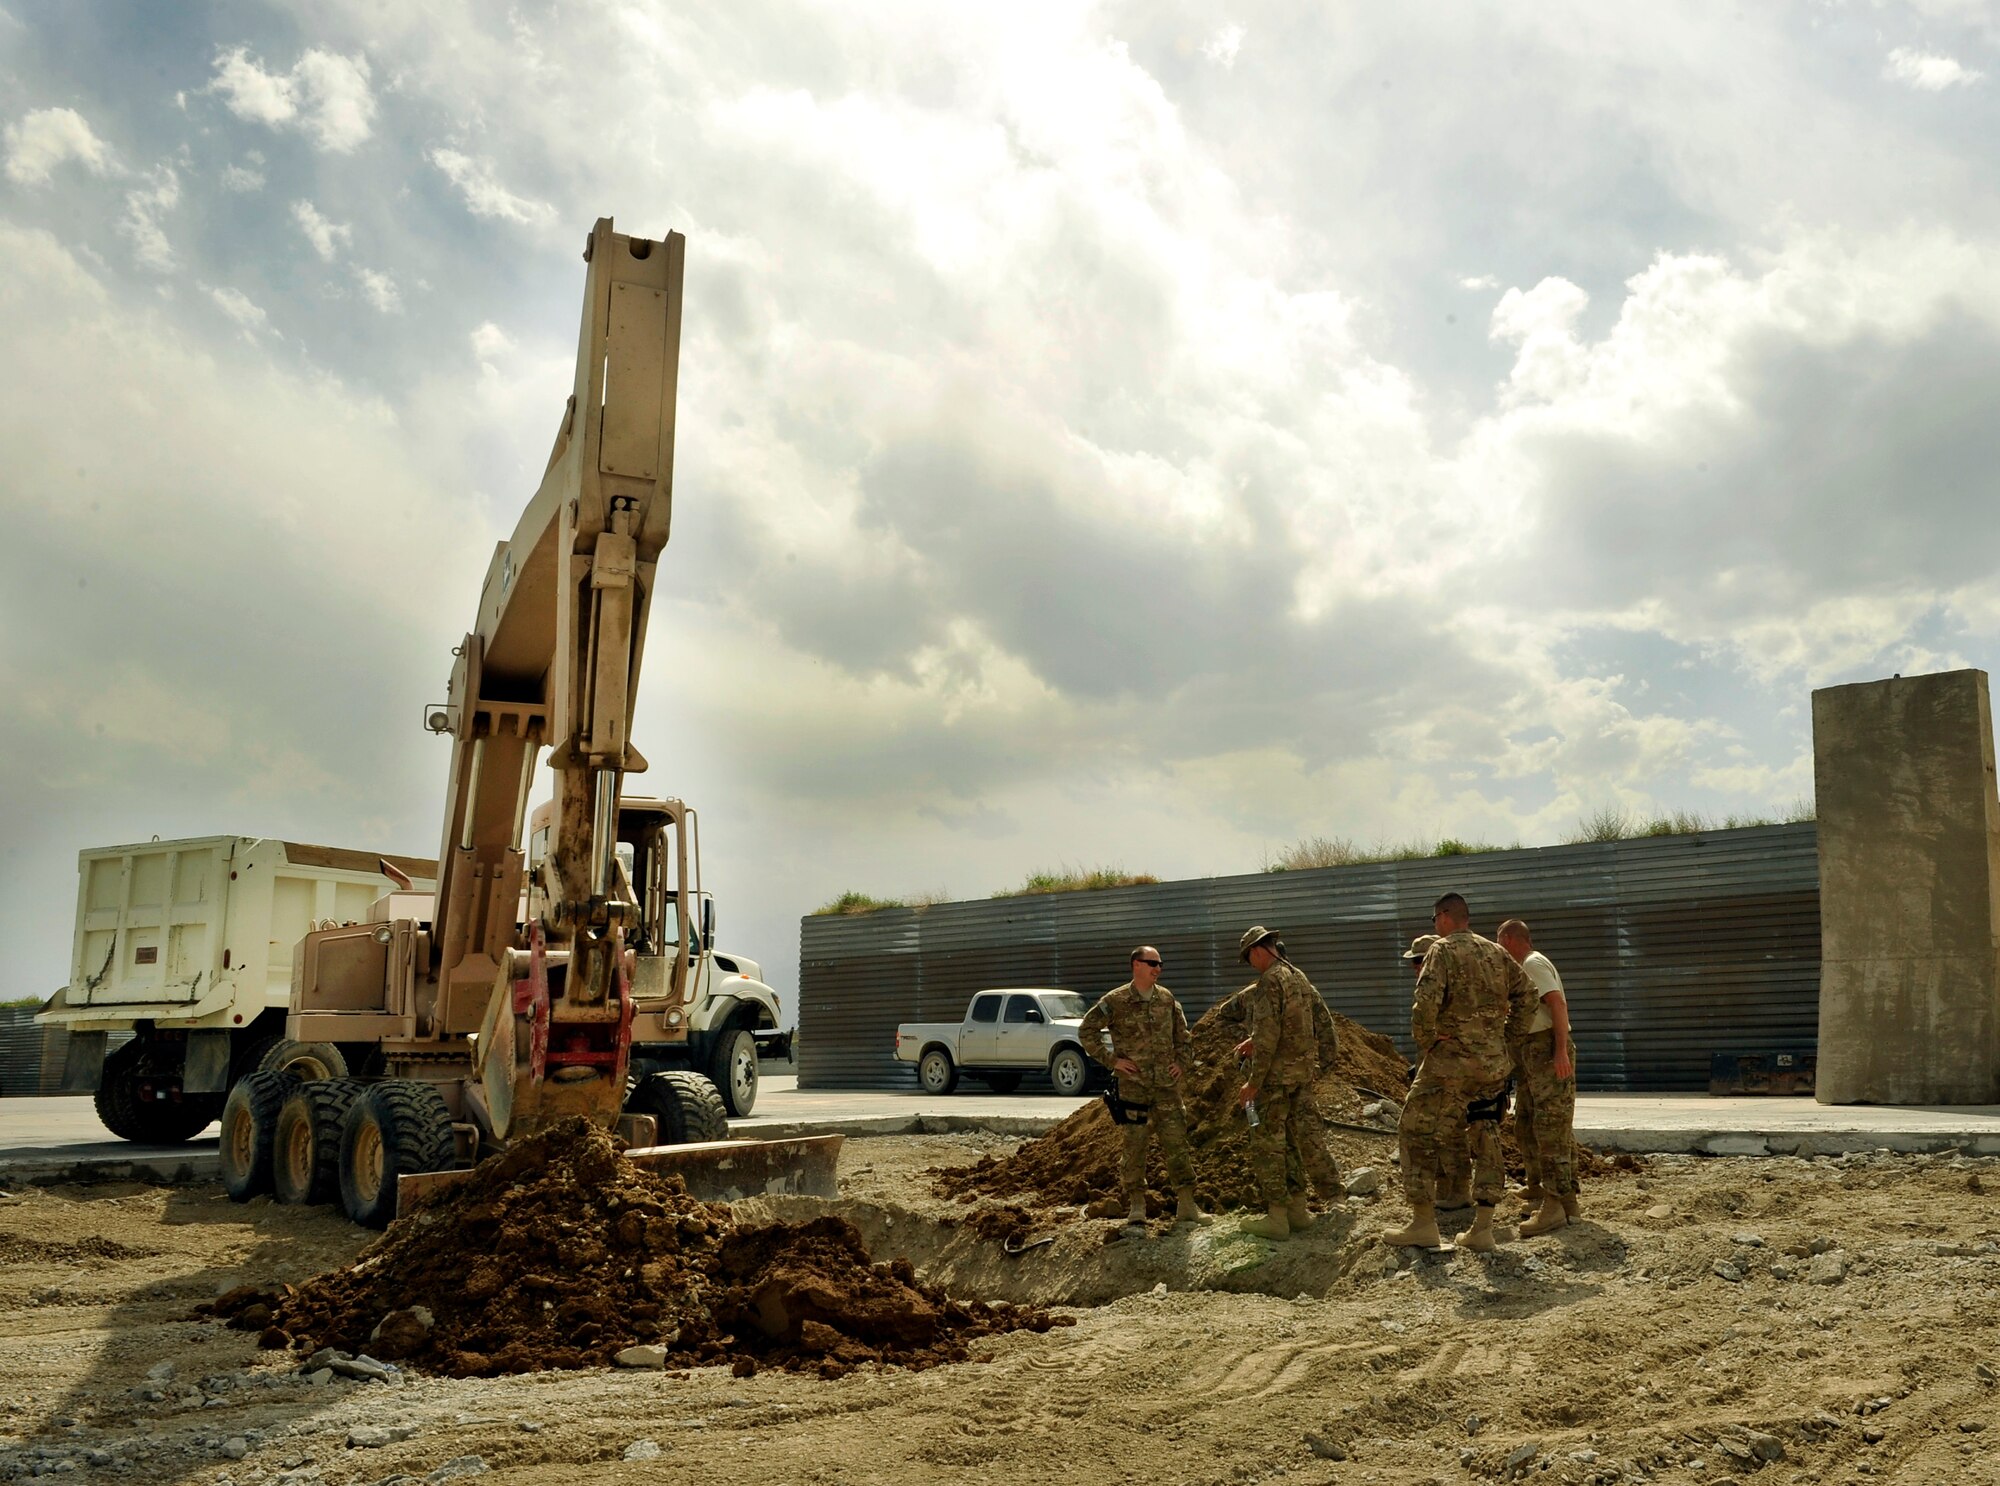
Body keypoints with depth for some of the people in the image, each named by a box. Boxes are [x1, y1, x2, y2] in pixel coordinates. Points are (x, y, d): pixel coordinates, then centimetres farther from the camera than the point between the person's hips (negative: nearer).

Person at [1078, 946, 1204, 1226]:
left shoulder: (1167, 999, 8)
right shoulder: (1115, 1001, -5)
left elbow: (1182, 1034, 20)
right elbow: (1086, 1031, -3)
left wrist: (1183, 1061, 7)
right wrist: (1111, 1060, -7)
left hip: (1167, 1084, 3)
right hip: (1133, 1085, -3)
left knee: (1176, 1142, 1)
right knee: (1134, 1144, 2)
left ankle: (1187, 1205, 6)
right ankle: (1136, 1204, 13)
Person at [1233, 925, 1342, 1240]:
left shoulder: (1269, 982, -17)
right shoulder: (1299, 977, 11)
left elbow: (1267, 1037, -22)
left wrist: (1253, 1082, -18)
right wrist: (1254, 1041, 26)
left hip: (1276, 1073, -8)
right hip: (1304, 1071, 8)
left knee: (1268, 1144, 0)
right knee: (1304, 1135, 13)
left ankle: (1277, 1217, 2)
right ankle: (1298, 1208, 20)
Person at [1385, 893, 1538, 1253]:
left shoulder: (1442, 951, -8)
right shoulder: (1497, 953, 12)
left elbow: (1427, 1000, -21)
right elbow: (1526, 995, 13)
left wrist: (1424, 1041, -8)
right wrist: (1507, 1035, 16)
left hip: (1450, 1061, -6)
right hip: (1494, 1062, 7)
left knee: (1417, 1132, 3)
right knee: (1486, 1139, 12)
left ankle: (1424, 1224, 2)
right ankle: (1482, 1229, 12)